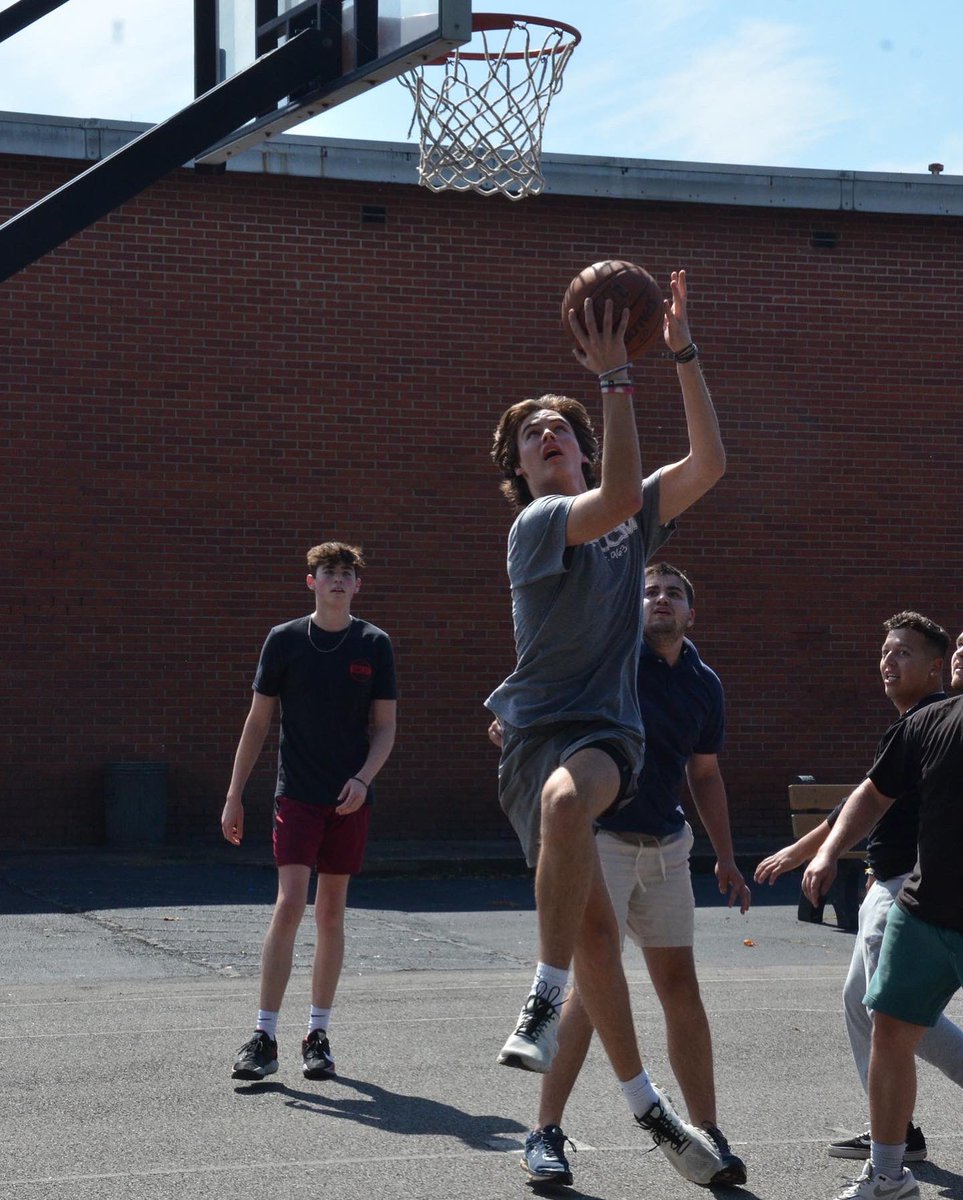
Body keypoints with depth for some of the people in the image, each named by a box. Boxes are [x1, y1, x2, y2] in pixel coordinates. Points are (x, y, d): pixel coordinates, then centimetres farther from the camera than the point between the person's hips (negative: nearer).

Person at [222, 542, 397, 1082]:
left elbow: (385, 728, 5)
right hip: (297, 794, -1)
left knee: (332, 914, 7)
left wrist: (363, 779, -12)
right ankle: (265, 1037, -9)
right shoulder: (285, 640, 2)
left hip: (350, 798, 2)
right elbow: (258, 721, 7)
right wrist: (235, 795, 4)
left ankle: (318, 1036, 16)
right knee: (290, 905, -13)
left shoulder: (374, 644, 4)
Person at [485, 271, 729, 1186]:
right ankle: (644, 1102, 6)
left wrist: (684, 354, 0)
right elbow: (619, 494, -19)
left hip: (607, 730, 2)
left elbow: (708, 464, 5)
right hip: (536, 728, -1)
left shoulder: (629, 523, 14)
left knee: (565, 797, -36)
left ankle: (543, 1005, -30)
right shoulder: (538, 522, -1)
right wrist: (614, 378, -21)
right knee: (589, 917, -7)